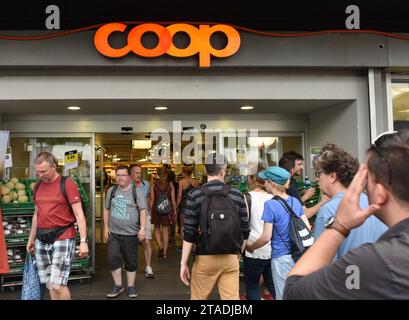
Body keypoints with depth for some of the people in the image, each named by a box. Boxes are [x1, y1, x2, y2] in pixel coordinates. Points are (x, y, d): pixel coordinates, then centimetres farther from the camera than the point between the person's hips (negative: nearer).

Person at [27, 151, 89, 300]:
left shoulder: (67, 184, -9)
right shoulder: (38, 186, 10)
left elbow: (79, 214, -11)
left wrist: (83, 241, -17)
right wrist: (31, 239, 21)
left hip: (63, 238, -6)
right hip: (41, 240, 6)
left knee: (58, 285, -10)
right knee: (50, 285, 11)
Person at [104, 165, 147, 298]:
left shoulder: (136, 191, -4)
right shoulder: (111, 191, 6)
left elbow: (142, 211, -6)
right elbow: (106, 209, 13)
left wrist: (142, 228, -14)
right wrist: (106, 227, 8)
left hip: (131, 233, -2)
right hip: (113, 232, 3)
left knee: (131, 261, 7)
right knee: (112, 259, -3)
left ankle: (131, 287, 22)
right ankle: (118, 285, 16)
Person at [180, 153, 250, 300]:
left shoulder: (195, 195, -7)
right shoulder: (237, 194, 0)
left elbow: (189, 233, -9)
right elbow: (245, 230, 4)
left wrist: (183, 262, -3)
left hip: (205, 258, -1)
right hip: (231, 258, 1)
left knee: (198, 297, 15)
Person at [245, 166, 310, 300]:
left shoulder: (270, 205, -16)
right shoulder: (295, 201, 3)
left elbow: (266, 237, -17)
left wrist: (250, 247, 0)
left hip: (281, 257, -6)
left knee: (283, 296, 9)